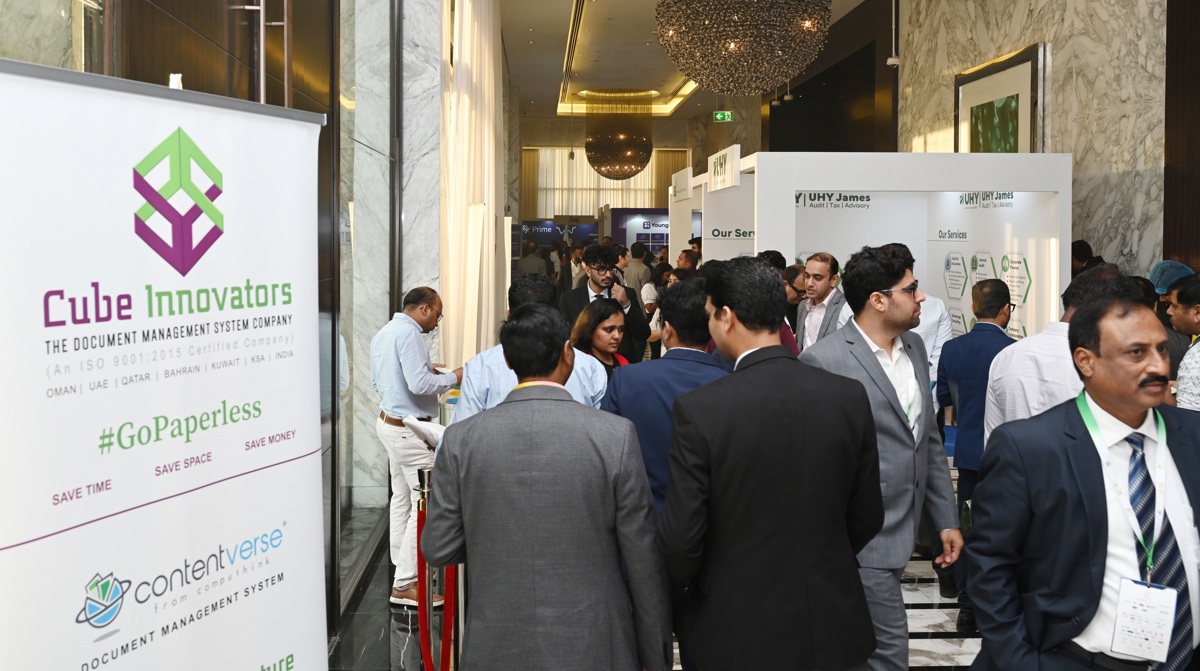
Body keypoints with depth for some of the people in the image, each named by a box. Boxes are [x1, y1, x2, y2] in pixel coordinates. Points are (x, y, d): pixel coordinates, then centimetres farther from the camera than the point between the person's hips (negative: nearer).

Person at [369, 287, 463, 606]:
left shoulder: (382, 334, 13)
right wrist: (452, 377, -10)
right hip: (409, 430, -11)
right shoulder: (408, 334, -18)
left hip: (388, 422, 11)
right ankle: (405, 584, -5)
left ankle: (403, 566, 25)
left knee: (402, 498, 17)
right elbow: (419, 384, -26)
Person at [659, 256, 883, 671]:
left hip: (738, 631, -3)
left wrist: (681, 600, 6)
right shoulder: (849, 397, -8)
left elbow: (680, 539, -15)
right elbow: (867, 518, 1)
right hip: (832, 624, 3)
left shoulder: (699, 410, -19)